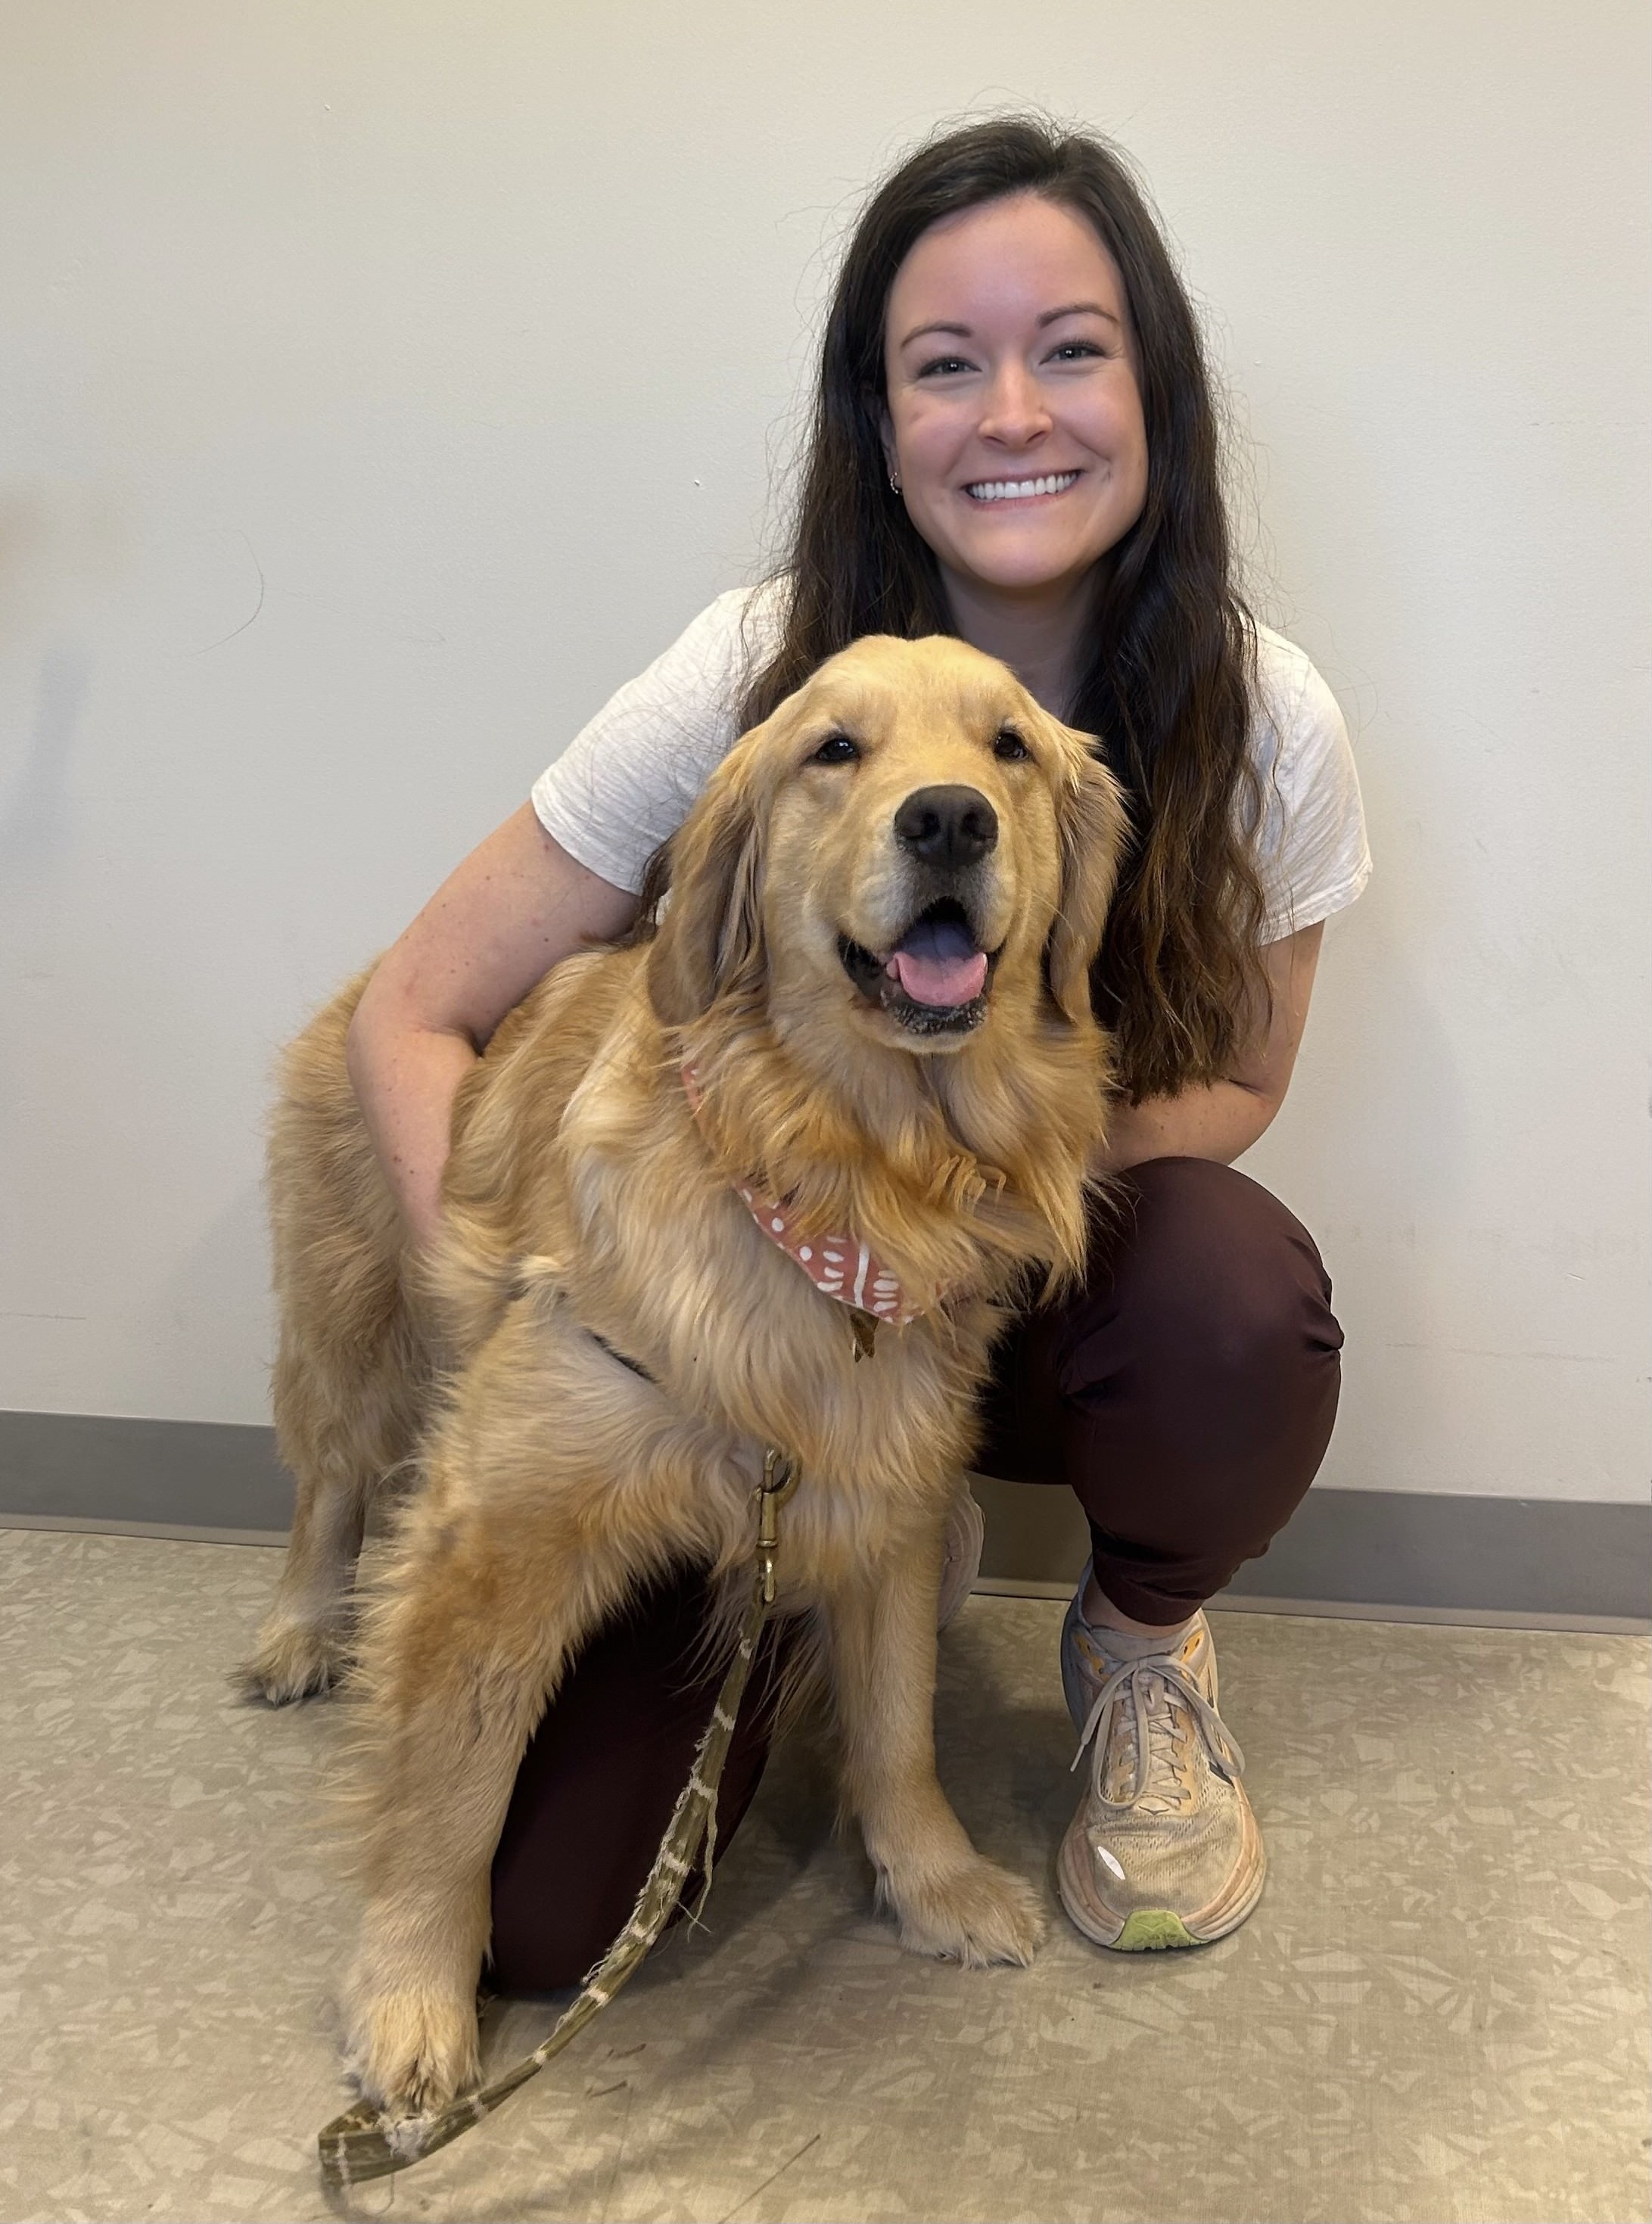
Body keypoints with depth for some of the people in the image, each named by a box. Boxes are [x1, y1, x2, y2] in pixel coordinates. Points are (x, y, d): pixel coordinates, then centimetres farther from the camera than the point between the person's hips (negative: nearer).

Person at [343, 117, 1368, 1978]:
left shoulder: (1262, 723, -14)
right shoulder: (752, 684, -18)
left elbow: (1235, 1086, -1)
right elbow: (412, 1016, -12)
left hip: (1066, 1284, 1)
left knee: (1241, 1300, -37)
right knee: (534, 1916, -12)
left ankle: (1144, 1641, 1)